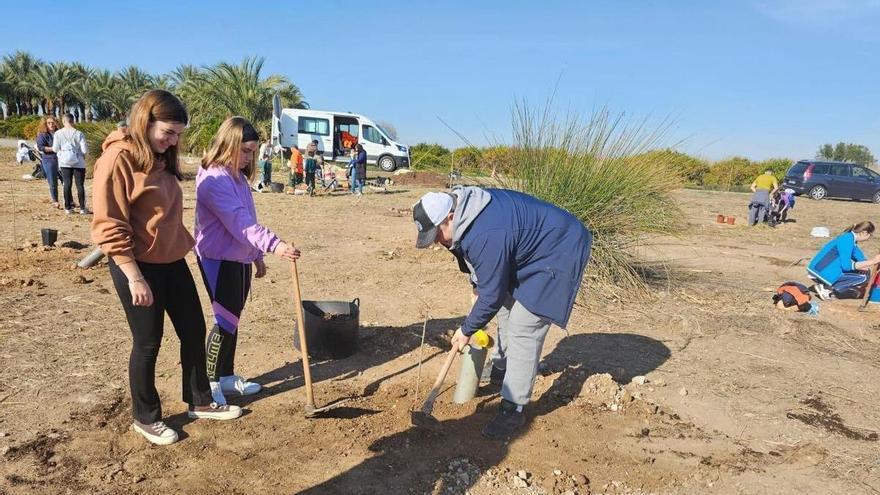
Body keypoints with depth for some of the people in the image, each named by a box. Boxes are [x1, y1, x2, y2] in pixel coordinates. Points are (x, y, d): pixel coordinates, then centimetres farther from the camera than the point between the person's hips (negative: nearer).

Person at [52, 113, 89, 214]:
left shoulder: (58, 133, -5)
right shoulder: (79, 133, -11)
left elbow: (55, 149, -2)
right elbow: (85, 150, -12)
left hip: (64, 163, 2)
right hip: (78, 163, -2)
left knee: (67, 184, 8)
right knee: (80, 185, 4)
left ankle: (68, 208, 11)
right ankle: (82, 208, 5)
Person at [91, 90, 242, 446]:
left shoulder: (162, 160, 9)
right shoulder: (118, 159, -16)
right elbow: (109, 227, -18)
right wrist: (134, 276, -19)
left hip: (173, 262, 8)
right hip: (137, 267, -8)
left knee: (194, 331, 14)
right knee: (147, 344, 5)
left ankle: (200, 402, 31)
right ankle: (146, 418, 26)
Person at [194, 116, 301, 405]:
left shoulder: (238, 177, 11)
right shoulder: (214, 179, -20)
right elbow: (238, 222, -31)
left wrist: (257, 255, 18)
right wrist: (274, 245, -41)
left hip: (240, 259, 9)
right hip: (219, 260, -9)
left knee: (232, 320, 15)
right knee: (225, 322, -3)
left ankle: (227, 376, 28)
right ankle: (211, 382, 13)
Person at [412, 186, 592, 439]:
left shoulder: (487, 237, -36)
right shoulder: (463, 211, -6)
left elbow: (491, 296, -25)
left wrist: (467, 330, -12)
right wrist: (476, 282, 16)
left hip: (557, 255, -10)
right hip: (527, 250, 10)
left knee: (523, 330, -13)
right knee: (507, 307, 22)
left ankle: (513, 409, -4)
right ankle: (501, 367, 43)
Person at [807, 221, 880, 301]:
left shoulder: (851, 238, 12)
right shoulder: (847, 240, -17)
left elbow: (861, 259, 16)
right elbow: (846, 265, -21)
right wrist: (872, 262, -19)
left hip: (826, 271, 10)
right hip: (821, 273, -10)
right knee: (862, 277, -10)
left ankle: (828, 287, 4)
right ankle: (827, 288, -8)